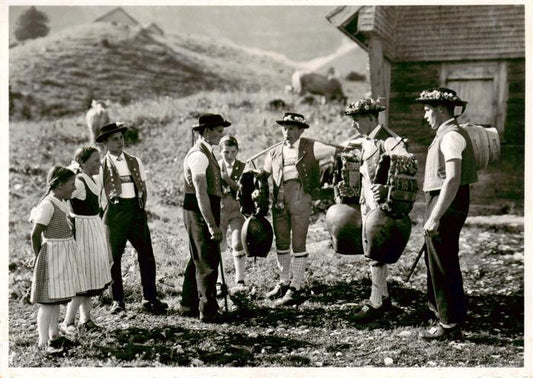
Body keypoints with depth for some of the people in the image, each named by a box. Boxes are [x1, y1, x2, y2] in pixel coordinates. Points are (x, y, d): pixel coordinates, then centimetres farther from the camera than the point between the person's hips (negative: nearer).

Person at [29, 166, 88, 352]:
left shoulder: (62, 203, 9)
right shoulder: (48, 204, -17)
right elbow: (35, 234, -15)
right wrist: (39, 258, -6)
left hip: (65, 255, 9)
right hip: (53, 256, -9)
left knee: (56, 300, 18)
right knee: (48, 301, -3)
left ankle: (54, 336, 29)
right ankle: (43, 342, 5)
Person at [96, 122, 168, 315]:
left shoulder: (134, 161, 13)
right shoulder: (102, 165, 1)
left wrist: (141, 207, 7)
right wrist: (106, 212, -3)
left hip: (136, 209, 3)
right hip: (115, 210, -3)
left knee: (147, 254, 0)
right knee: (114, 257, 3)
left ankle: (149, 298, 8)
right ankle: (117, 300, 14)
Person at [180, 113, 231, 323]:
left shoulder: (205, 152, 16)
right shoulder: (199, 155, -18)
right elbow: (201, 193, -23)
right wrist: (212, 225, -25)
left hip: (197, 213, 11)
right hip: (200, 213, -11)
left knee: (198, 260, 17)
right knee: (207, 262, -5)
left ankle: (189, 306, 28)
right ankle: (208, 311, 3)